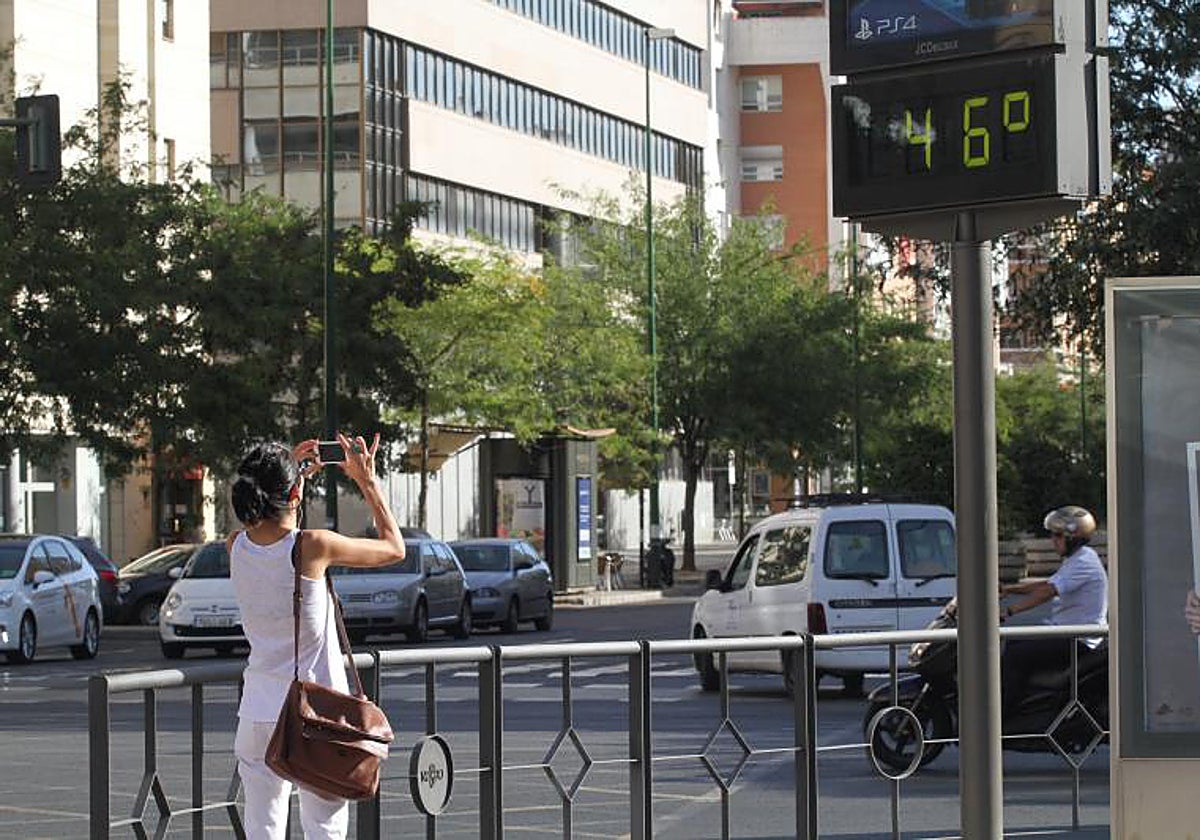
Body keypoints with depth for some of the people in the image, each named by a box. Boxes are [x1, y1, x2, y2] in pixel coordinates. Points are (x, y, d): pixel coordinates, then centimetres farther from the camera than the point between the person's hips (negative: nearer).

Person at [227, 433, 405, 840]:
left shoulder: (237, 546, -1)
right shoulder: (313, 546, -16)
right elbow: (394, 547, -1)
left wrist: (291, 473, 22)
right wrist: (367, 481, 7)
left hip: (257, 714, 4)